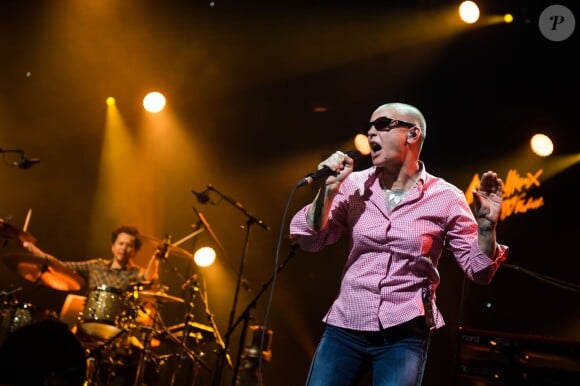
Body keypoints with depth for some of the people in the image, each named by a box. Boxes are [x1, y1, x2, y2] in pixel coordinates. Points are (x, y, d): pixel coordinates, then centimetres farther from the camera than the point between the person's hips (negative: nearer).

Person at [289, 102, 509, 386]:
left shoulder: (445, 198, -3)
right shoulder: (354, 185, 3)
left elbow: (478, 270, -2)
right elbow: (310, 241, 1)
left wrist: (486, 226, -19)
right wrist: (327, 192, -13)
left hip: (404, 336, -2)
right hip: (345, 327, 3)